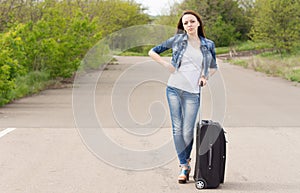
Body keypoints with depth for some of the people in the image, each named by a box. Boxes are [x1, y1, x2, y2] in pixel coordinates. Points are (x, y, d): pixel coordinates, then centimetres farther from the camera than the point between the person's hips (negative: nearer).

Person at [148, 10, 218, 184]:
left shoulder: (208, 45, 10)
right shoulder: (177, 40, 6)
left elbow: (214, 67, 24)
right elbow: (153, 52, 12)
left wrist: (205, 77, 5)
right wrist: (166, 64, -1)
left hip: (192, 93, 0)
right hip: (174, 89, 0)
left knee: (188, 132, -3)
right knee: (177, 129, -1)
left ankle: (185, 162, 19)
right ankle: (184, 166, 7)